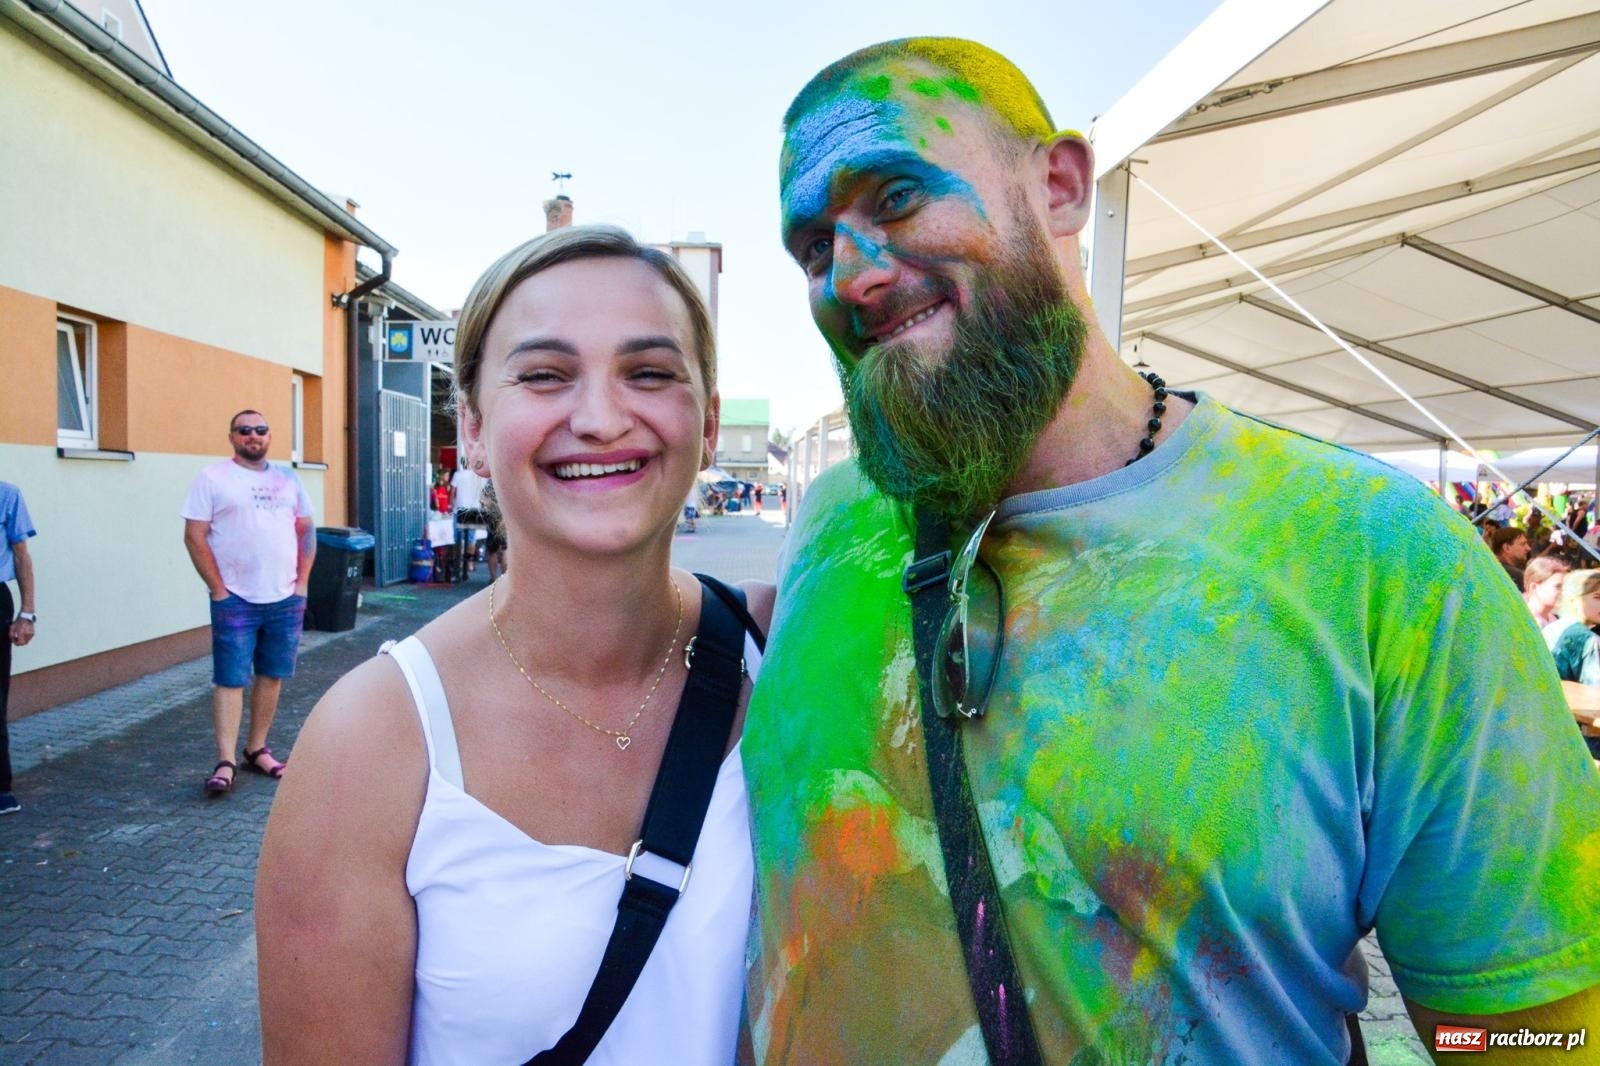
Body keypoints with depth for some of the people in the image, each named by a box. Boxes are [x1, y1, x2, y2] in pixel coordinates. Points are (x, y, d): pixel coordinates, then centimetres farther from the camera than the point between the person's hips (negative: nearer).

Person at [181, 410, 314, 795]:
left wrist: (302, 583, 5)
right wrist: (218, 590, -10)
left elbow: (307, 531, 13)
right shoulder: (212, 478, -2)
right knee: (230, 679, -2)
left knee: (272, 676, 10)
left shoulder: (287, 479, 10)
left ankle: (257, 749, 22)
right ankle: (226, 762, 1)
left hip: (285, 600, 4)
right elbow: (194, 537, -6)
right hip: (235, 601, -4)